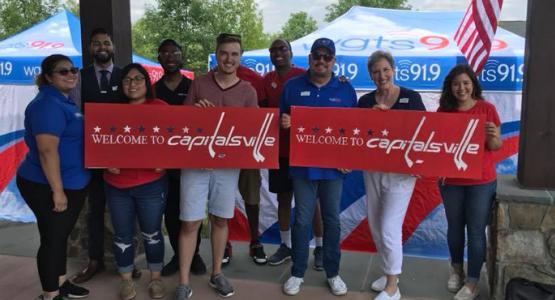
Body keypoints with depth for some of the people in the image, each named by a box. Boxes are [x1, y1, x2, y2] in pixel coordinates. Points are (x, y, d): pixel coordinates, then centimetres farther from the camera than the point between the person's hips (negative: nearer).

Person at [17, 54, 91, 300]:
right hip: (48, 187, -9)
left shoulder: (64, 102, 13)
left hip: (72, 183, 9)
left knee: (61, 235, 19)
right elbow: (47, 150, -26)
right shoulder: (47, 104, -19)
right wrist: (57, 190, -26)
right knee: (52, 238, 2)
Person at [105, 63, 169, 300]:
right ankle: (126, 280, 29)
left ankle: (155, 279, 28)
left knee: (152, 233, 11)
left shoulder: (160, 107, -2)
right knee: (122, 235, 12)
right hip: (116, 185, 2)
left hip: (151, 183, -2)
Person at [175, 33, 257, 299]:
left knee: (220, 220, 13)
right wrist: (196, 110, -13)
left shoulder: (248, 92, 3)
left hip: (227, 164, 1)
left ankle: (216, 274, 29)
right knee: (190, 223, 0)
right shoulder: (198, 84, 3)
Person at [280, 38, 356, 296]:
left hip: (334, 165, 1)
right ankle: (297, 273, 19)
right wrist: (283, 123, -15)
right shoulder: (293, 86, 3)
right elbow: (281, 120, 9)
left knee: (332, 220, 10)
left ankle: (333, 273, 23)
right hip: (302, 165, 0)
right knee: (302, 220, 6)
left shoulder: (346, 89, 4)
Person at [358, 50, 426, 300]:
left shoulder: (411, 97, -6)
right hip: (372, 171, 5)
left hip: (400, 171, -5)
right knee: (375, 226, 14)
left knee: (389, 229, -6)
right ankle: (390, 272, 34)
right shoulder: (365, 101, 3)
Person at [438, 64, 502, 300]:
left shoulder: (487, 109, -5)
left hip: (481, 181, -2)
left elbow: (496, 146, -2)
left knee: (476, 231, 3)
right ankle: (456, 268, 36)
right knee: (455, 226, 15)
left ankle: (472, 281, 15)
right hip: (450, 180, 2)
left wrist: (493, 136, -24)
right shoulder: (444, 110, -1)